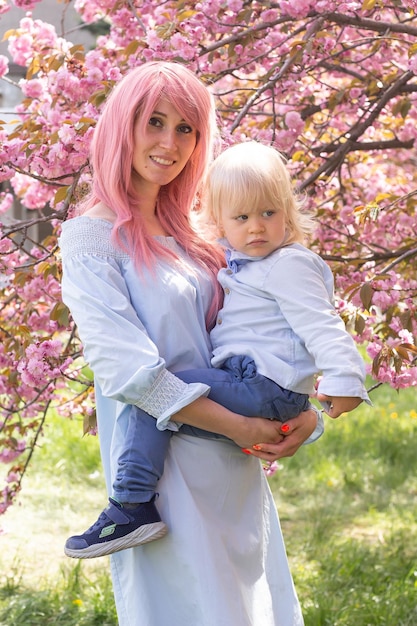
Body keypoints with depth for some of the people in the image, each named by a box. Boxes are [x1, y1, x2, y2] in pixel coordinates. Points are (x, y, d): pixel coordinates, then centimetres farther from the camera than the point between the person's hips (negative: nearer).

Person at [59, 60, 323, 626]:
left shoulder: (185, 235, 14)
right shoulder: (92, 237, -8)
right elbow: (123, 366, -18)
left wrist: (301, 411, -2)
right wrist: (235, 425, -18)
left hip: (236, 466, 7)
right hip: (163, 462, -7)